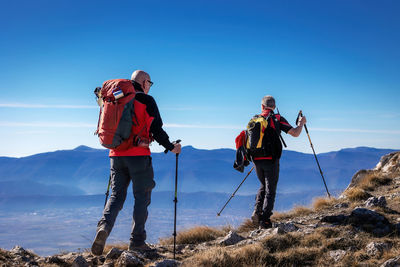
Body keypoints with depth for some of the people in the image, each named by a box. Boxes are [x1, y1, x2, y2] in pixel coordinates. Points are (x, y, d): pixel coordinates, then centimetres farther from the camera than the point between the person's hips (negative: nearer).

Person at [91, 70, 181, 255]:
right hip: (138, 155, -5)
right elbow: (156, 129, -7)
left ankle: (104, 226, -16)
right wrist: (171, 147, 5)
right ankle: (137, 240, 4)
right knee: (142, 197, 5)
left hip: (116, 155, 5)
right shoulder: (147, 101, -3)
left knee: (116, 195, 10)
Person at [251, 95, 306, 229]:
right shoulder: (277, 119, -2)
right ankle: (264, 219, -6)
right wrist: (301, 123, 13)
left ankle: (257, 212, 8)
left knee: (263, 186, 23)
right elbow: (295, 133, -6)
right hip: (271, 160, -4)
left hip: (257, 160, 4)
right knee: (270, 190, 2)